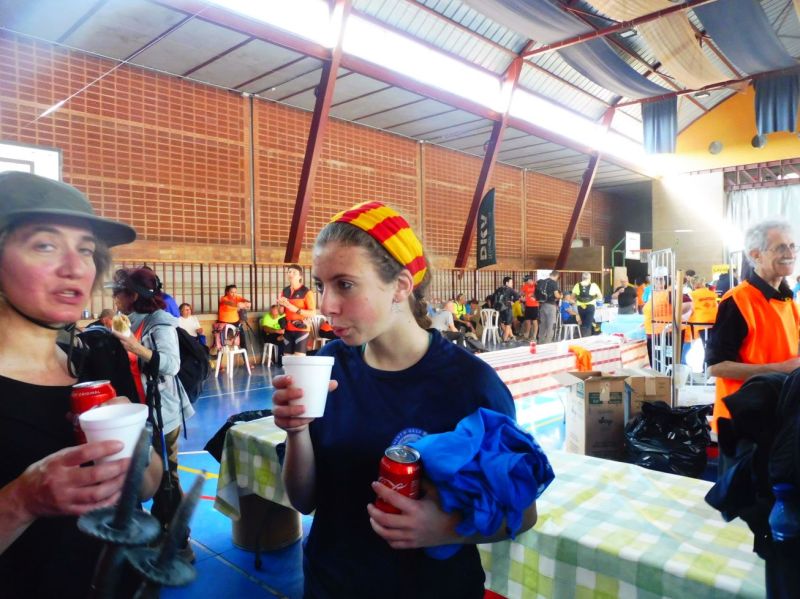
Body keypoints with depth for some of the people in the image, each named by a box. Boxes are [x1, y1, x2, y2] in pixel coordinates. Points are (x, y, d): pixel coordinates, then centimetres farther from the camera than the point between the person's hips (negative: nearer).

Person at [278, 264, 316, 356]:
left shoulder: (306, 292, -8)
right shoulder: (284, 291, 8)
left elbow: (313, 313, -14)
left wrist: (294, 308, -22)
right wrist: (281, 305, -4)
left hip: (301, 328, -6)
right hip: (288, 329, 6)